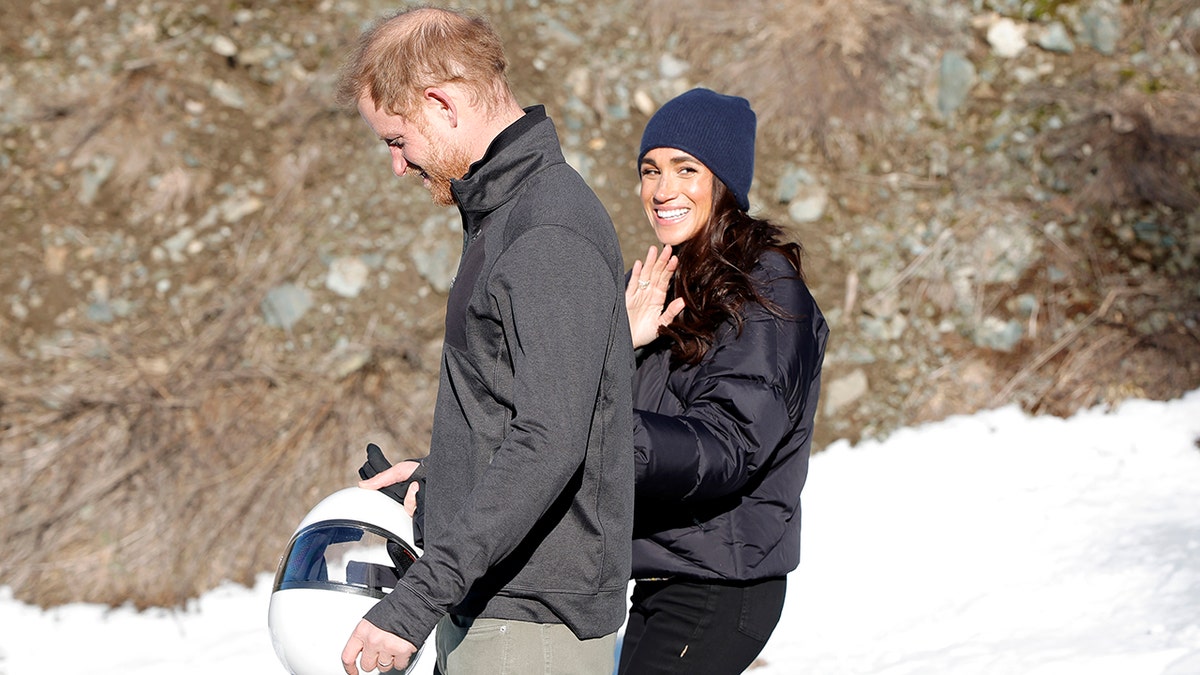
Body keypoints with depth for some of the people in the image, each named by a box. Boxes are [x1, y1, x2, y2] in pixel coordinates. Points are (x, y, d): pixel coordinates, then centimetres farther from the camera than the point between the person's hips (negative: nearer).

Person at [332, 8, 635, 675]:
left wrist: (419, 597, -29)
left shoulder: (552, 236, -19)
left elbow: (549, 443, -26)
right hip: (484, 607, 10)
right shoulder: (505, 210, 14)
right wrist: (439, 476, 19)